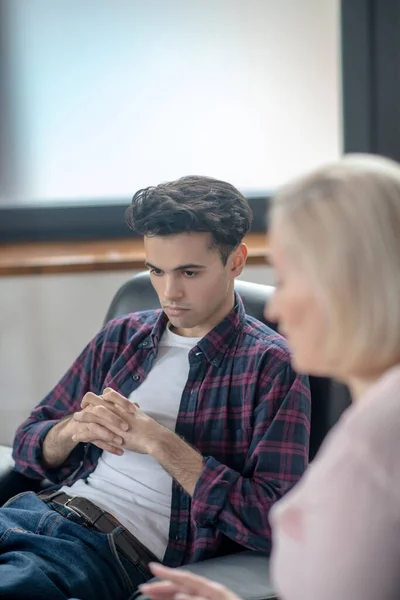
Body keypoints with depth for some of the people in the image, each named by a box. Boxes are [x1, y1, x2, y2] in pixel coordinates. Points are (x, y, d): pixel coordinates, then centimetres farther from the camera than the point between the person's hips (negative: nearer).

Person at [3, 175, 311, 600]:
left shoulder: (271, 366, -1)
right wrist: (74, 429, -5)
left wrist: (158, 441, -12)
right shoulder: (120, 337, 17)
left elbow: (275, 523, -11)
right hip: (45, 508, 6)